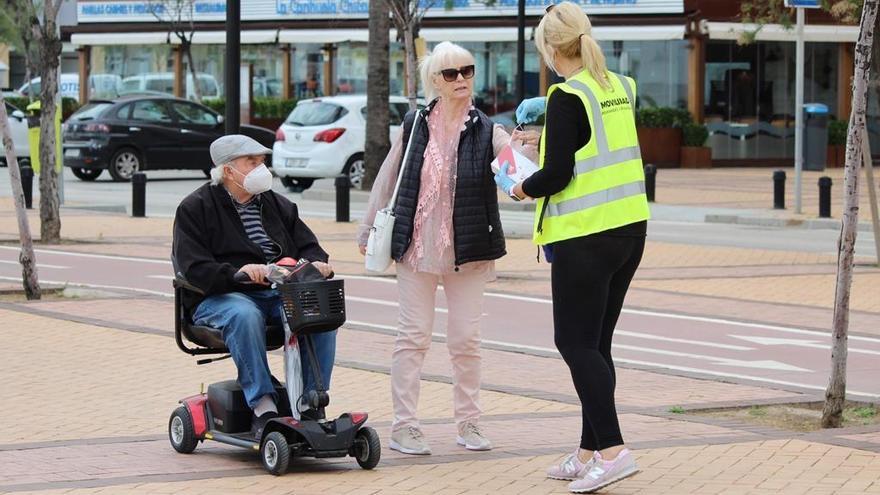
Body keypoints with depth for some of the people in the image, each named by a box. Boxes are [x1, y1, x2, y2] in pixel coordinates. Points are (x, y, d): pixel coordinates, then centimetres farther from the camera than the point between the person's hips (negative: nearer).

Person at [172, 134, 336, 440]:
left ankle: (310, 405, -21)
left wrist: (316, 263, -8)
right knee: (245, 315, -39)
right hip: (218, 297, -5)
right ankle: (263, 409, -38)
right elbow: (193, 269, -11)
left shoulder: (278, 205, 20)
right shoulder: (195, 208, 1)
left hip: (279, 294, 5)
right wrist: (236, 274, -28)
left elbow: (307, 245, 18)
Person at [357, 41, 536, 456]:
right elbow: (387, 179, 10)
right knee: (413, 336, 2)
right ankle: (404, 425, 5)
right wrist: (369, 231, 12)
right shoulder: (414, 126, 0)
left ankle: (468, 422, 18)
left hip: (467, 251, 0)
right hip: (417, 247, 0)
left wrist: (525, 149, -45)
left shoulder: (485, 131, -3)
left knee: (466, 339, 5)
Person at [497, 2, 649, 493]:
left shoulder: (568, 98, -13)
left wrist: (515, 188, 1)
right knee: (596, 343, 12)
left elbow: (557, 174, -16)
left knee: (576, 343, -3)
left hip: (585, 238, -8)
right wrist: (547, 105, 35)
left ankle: (613, 449, -12)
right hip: (629, 230, 8)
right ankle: (589, 453, 16)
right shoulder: (620, 87, 9)